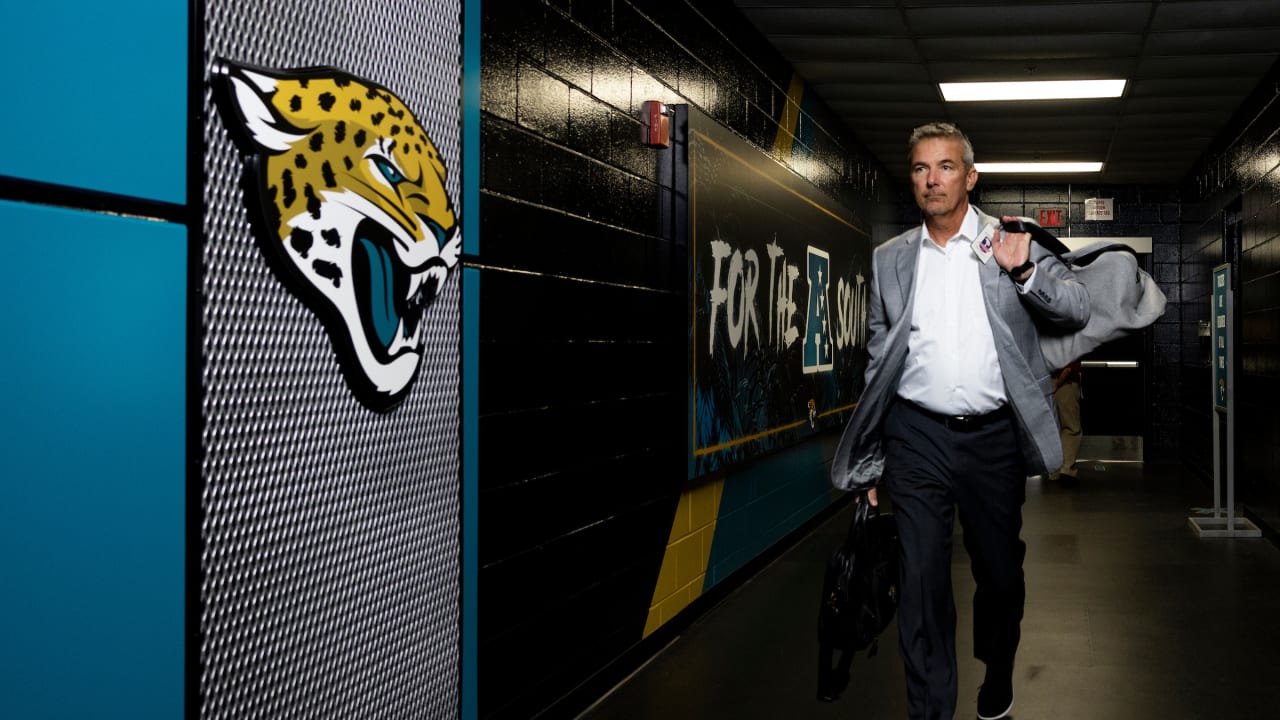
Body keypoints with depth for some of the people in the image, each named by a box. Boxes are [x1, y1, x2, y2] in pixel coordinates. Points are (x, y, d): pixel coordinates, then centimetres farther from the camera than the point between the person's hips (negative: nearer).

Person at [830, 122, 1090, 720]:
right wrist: (870, 463, 9)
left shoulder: (1010, 244, 3)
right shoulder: (889, 259, 8)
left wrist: (1023, 271, -21)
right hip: (918, 436, 0)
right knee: (921, 581, -2)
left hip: (995, 436, 0)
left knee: (1000, 574, 14)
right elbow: (878, 361, 11)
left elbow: (1077, 312, -2)